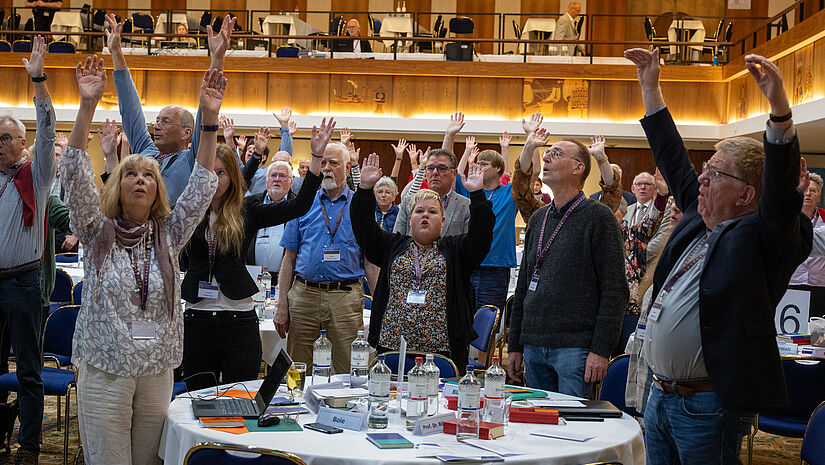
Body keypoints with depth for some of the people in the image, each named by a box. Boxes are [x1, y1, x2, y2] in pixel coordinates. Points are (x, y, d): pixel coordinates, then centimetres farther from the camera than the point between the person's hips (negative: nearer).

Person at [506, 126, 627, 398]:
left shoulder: (597, 217, -4)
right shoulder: (538, 219, 16)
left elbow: (614, 290, -9)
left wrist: (601, 349, -16)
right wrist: (515, 346, 15)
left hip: (575, 346, -6)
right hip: (534, 345, 6)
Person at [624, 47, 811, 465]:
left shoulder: (761, 238, -11)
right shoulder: (700, 221, 11)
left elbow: (782, 194, -29)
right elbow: (673, 161, 20)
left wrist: (779, 107, -41)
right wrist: (650, 86, 23)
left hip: (705, 406, -8)